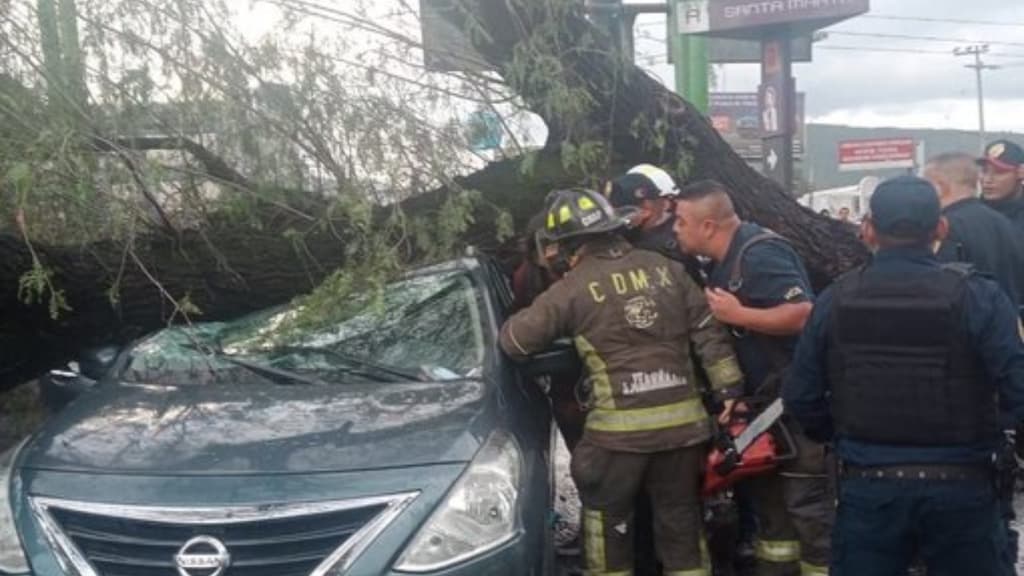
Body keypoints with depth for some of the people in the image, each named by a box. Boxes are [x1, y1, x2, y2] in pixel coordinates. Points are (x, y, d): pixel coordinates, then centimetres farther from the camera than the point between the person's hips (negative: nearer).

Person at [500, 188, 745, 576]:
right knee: (681, 522, 16)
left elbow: (517, 340, 0)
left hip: (620, 427, -4)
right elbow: (709, 332, 8)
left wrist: (512, 325, 22)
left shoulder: (574, 287, -5)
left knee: (607, 520, 15)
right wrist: (729, 389, 11)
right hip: (683, 419, 4)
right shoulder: (666, 268, 9)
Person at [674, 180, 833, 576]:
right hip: (766, 397, 11)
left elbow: (805, 314, -30)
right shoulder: (725, 261, 11)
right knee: (767, 494, 19)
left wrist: (737, 314, -25)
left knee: (806, 500, -6)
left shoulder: (759, 254, -21)